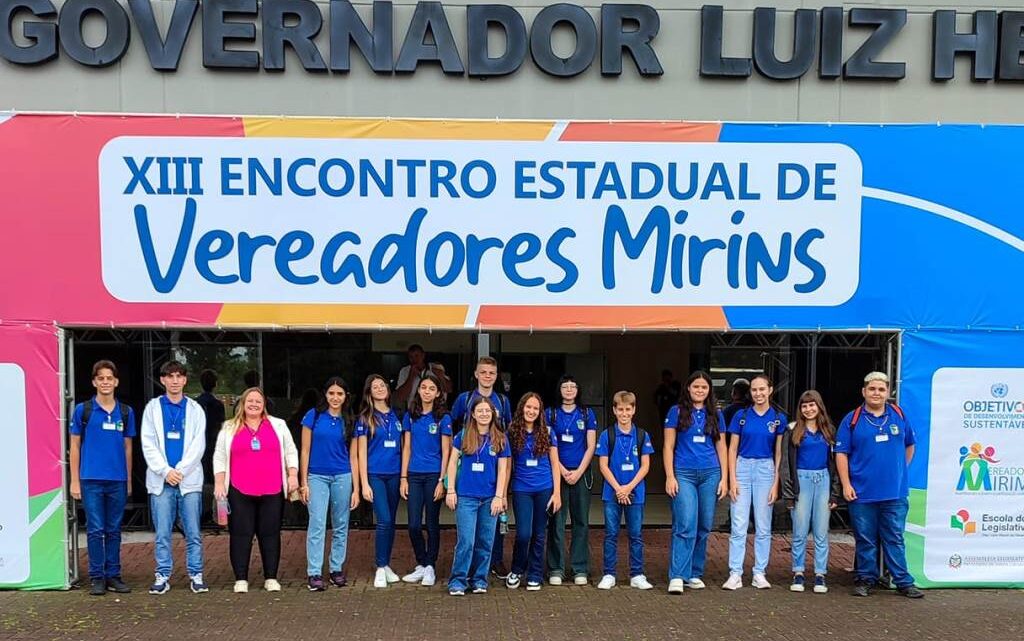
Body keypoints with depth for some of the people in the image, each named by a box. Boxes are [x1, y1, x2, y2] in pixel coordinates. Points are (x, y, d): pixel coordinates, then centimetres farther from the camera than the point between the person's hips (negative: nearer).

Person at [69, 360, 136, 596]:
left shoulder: (126, 412, 7)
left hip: (118, 481, 2)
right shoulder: (83, 410, 1)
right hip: (91, 480, -2)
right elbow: (75, 446, 4)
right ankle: (97, 577, 10)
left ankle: (113, 575, 17)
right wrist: (75, 481, -1)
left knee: (114, 530, 9)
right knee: (95, 530, 1)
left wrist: (129, 480, 11)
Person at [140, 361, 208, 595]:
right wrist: (165, 471, -9)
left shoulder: (195, 409, 7)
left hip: (189, 479, 0)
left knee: (193, 533, 2)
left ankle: (196, 575, 9)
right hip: (160, 479, 0)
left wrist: (180, 470, -10)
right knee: (162, 533, 4)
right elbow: (148, 445, 1)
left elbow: (198, 445, 0)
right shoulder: (152, 407, 7)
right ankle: (162, 576, 13)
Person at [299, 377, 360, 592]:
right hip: (317, 477, -2)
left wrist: (356, 489, 2)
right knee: (317, 524, -9)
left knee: (340, 526, 8)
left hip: (342, 477, 2)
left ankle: (337, 570, 20)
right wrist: (303, 482, -4)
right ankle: (314, 573, -4)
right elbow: (305, 450, 1)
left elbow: (353, 458, 6)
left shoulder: (350, 422, 5)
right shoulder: (313, 416, 0)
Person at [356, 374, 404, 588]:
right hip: (375, 475, -4)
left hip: (394, 474, 4)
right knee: (384, 521, -11)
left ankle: (386, 565, 20)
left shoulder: (396, 416, 10)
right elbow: (362, 452, -2)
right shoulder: (365, 418, 0)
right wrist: (364, 483, -8)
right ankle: (380, 568, 0)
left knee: (391, 522, 8)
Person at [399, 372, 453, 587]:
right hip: (414, 475, 2)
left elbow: (446, 452, -2)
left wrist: (442, 480, -9)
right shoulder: (410, 416, 7)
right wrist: (404, 478, 2)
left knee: (432, 523, 5)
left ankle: (430, 567, 16)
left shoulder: (443, 418, -1)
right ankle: (421, 565, 19)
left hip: (434, 476, -2)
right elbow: (406, 448, 8)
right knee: (414, 524, 2)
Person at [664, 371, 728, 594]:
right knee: (685, 526, -13)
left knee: (704, 527, 6)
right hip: (684, 474, -3)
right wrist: (670, 476, -7)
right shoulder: (677, 412, 3)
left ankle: (695, 574, 18)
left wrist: (724, 478, 6)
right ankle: (677, 576, -10)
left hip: (710, 475, 4)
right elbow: (668, 446, 1)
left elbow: (721, 448, 13)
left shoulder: (716, 415, 12)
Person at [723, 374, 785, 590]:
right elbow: (733, 449, 4)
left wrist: (776, 483, -1)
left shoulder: (778, 418, 3)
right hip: (742, 468, 0)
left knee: (763, 527, 6)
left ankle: (759, 573, 15)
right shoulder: (741, 416, 3)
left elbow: (779, 453, 4)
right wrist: (732, 479, -4)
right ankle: (735, 574, 2)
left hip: (766, 469, 0)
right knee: (738, 526, -2)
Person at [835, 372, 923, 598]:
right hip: (861, 493, -1)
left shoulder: (899, 416, 6)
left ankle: (903, 582, 15)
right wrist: (846, 484, -8)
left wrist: (900, 469, 14)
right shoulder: (852, 419, -1)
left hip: (894, 492, 1)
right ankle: (866, 579, 19)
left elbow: (909, 445, 20)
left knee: (895, 539, 7)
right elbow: (841, 453, -1)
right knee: (865, 540, 8)